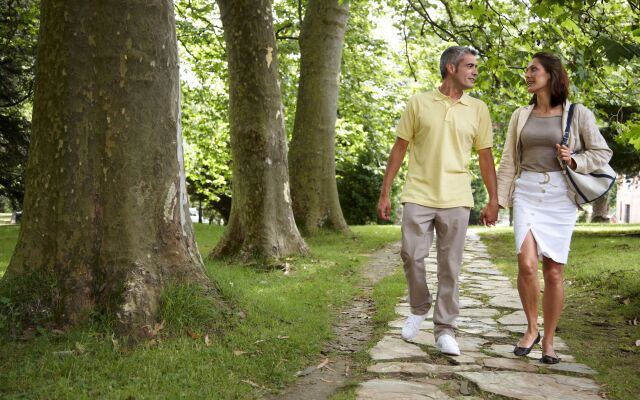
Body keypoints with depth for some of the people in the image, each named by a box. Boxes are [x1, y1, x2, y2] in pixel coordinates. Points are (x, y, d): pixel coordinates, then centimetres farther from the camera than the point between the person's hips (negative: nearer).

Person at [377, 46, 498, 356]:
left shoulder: (478, 109, 8)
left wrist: (493, 200, 4)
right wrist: (384, 193, 2)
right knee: (411, 256, -2)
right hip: (418, 196, -1)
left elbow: (485, 157, 10)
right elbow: (399, 148, 5)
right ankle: (419, 308, 25)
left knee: (450, 266, 2)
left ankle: (445, 329, 12)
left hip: (455, 200, 1)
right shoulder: (419, 103, 3)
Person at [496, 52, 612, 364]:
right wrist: (498, 200, 6)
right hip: (526, 192, 2)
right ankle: (531, 329, 9)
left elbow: (602, 152, 8)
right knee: (526, 263, -14)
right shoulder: (521, 116, 11)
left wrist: (575, 160, -11)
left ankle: (548, 341, 14)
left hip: (560, 196, -2)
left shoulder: (577, 114, 2)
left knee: (553, 271, 0)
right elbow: (508, 162, 12)